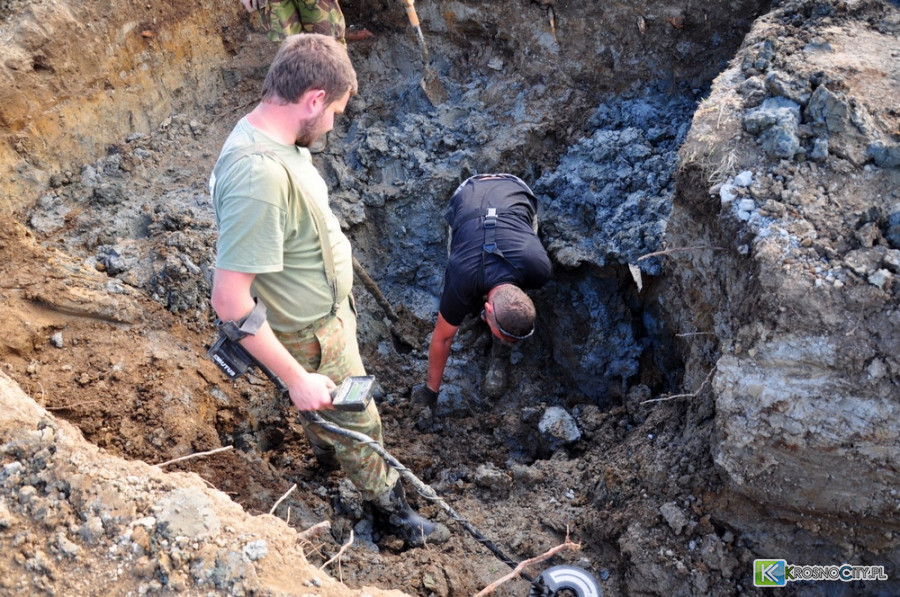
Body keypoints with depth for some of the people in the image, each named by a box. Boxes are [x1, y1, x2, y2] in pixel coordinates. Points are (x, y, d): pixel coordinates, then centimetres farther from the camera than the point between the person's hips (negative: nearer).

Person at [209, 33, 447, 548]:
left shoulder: (270, 136, -8)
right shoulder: (259, 177, -39)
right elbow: (230, 301, -37)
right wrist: (296, 379, -30)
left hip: (329, 309, 9)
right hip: (311, 338, -8)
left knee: (331, 403, 33)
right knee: (357, 421, 14)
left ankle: (327, 452, 62)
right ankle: (393, 508, 40)